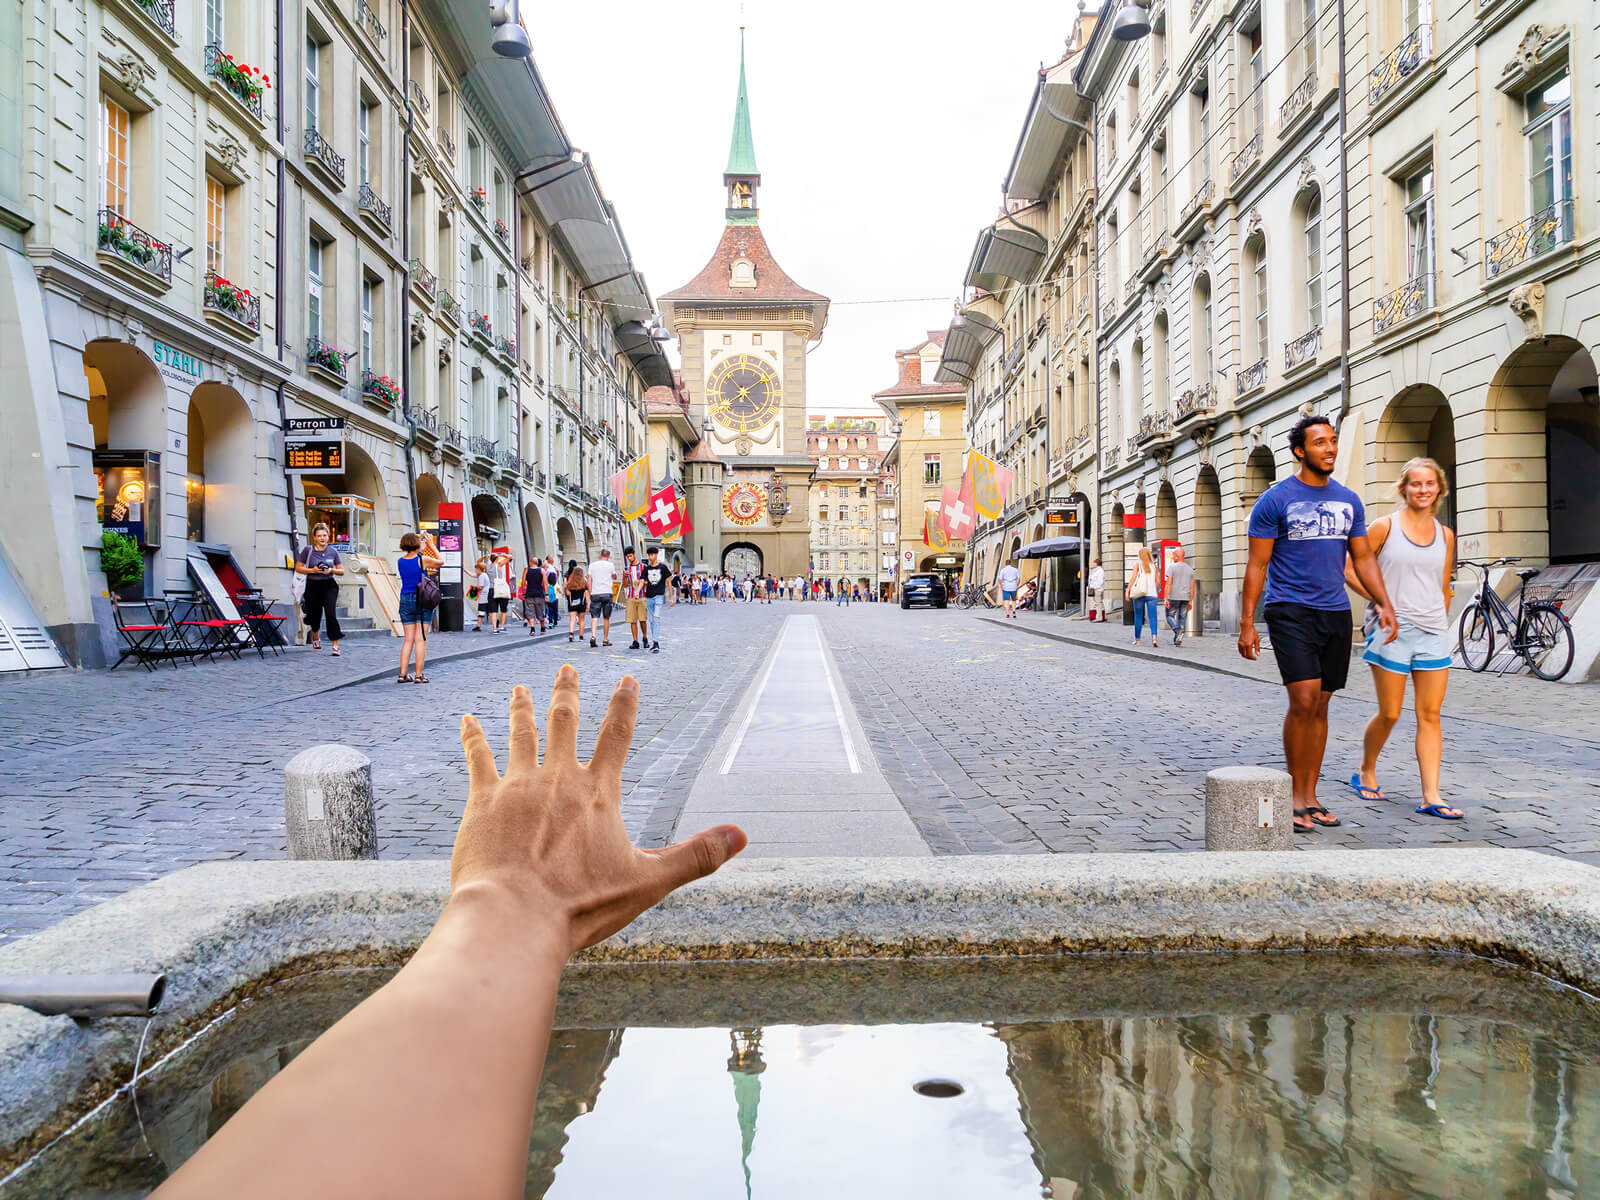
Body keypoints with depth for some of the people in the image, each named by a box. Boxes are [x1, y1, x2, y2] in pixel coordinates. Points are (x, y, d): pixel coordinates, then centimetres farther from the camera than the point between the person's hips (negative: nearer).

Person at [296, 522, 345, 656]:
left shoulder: (333, 552, 2)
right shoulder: (307, 550, -2)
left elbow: (341, 571, 7)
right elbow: (298, 568, 1)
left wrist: (331, 570, -13)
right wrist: (313, 570, -14)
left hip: (329, 585, 0)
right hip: (313, 585, 0)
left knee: (331, 613, -15)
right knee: (315, 614, 12)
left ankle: (335, 645, -14)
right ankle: (315, 636, 45)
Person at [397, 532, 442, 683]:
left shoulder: (399, 561, 2)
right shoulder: (423, 560, -11)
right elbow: (441, 562, 8)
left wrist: (422, 549, 27)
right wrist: (431, 545, 14)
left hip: (405, 601, 4)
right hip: (422, 601, -4)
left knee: (408, 639, 10)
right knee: (420, 639, -1)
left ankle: (403, 674, 7)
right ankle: (419, 675, -2)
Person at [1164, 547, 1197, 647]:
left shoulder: (1172, 567, -7)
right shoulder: (1190, 569, 8)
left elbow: (1169, 583, -13)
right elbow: (1192, 587, 8)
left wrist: (1166, 599, -13)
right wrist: (1190, 601, 12)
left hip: (1174, 597, -4)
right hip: (1186, 598, 4)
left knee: (1170, 616, 9)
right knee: (1182, 618, 8)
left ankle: (1177, 630, -17)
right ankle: (1178, 640, 4)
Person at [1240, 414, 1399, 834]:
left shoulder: (1349, 501, 12)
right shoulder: (1275, 500, -4)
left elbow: (1363, 558, 16)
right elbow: (1257, 565, -4)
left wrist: (1384, 604, 2)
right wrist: (1247, 623, -9)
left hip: (1336, 612, 5)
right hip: (1291, 612, -5)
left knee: (1320, 706, 8)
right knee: (1303, 701, -15)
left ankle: (1310, 796, 16)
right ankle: (1296, 798, -3)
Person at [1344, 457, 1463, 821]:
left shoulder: (1445, 535, 11)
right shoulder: (1385, 526, -2)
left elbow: (1444, 589, 18)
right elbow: (1349, 568, -1)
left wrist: (1440, 624, 16)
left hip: (1433, 632, 4)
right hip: (1391, 629, -4)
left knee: (1430, 715, 0)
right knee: (1389, 714, 2)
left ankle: (1431, 796, 1)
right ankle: (1366, 773, 25)